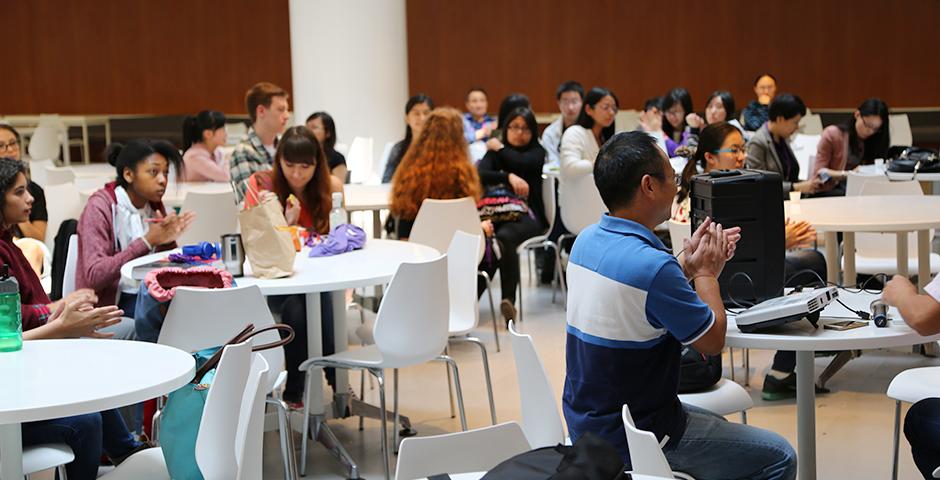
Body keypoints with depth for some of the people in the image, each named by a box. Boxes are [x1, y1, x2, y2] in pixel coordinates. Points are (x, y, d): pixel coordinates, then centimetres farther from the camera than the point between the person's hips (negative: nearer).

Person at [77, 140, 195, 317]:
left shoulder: (154, 205, 7)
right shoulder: (100, 207, -10)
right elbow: (95, 276, -20)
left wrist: (167, 242, -10)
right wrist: (147, 241, -24)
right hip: (111, 302, -6)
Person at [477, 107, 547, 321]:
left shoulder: (537, 151, 12)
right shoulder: (494, 152, 16)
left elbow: (521, 163, -11)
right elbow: (480, 174, -4)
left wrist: (499, 148, 6)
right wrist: (508, 177, -20)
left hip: (527, 215, -2)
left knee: (504, 237, -37)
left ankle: (509, 299, -36)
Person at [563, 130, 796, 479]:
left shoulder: (587, 241, -1)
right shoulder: (653, 266, -28)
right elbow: (712, 341, -14)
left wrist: (688, 265, 10)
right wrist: (706, 273, 0)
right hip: (630, 442, -9)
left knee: (716, 423, 32)